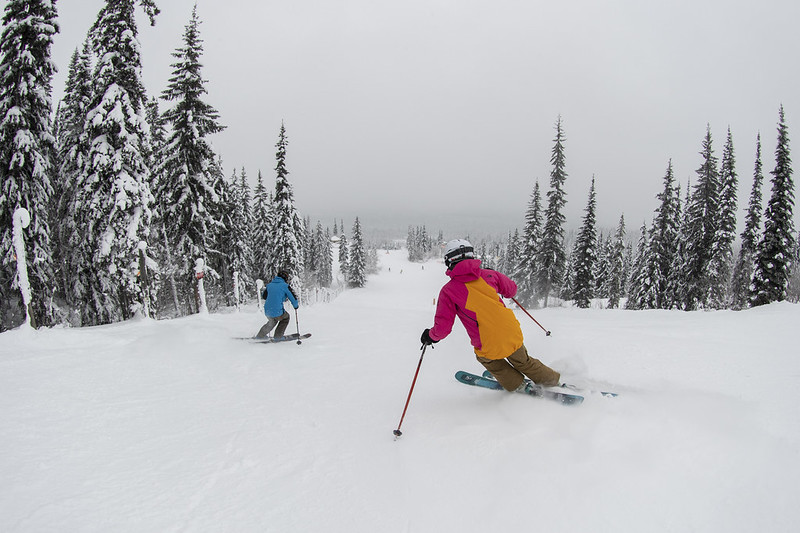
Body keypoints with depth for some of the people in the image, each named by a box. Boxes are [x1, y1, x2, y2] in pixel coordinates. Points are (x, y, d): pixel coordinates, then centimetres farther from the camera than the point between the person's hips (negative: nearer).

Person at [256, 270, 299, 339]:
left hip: (267, 312, 6)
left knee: (272, 321, 35)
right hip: (278, 312, -6)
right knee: (285, 318, 26)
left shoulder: (270, 285, 12)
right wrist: (296, 305, 19)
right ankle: (278, 337, 23)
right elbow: (293, 298, -2)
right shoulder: (285, 286, -4)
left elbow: (264, 296, 26)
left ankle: (259, 336, 37)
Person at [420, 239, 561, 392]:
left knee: (485, 358, 33)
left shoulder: (448, 291, -9)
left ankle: (517, 385, 40)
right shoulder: (488, 275, 1)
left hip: (490, 347, -3)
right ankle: (552, 380, 52)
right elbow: (512, 290, 17)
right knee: (522, 362, 33)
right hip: (513, 336, 4)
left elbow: (443, 327, -10)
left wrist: (431, 336, 11)